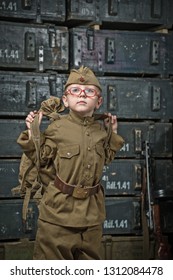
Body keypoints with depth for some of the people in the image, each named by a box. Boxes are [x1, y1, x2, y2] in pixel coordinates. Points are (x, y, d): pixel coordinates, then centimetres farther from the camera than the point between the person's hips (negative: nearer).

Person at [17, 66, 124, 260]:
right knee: (52, 256, 3)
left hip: (92, 209, 4)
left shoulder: (101, 130, 4)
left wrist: (113, 134, 12)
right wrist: (33, 133, -13)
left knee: (89, 256, 16)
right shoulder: (57, 128, -9)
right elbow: (41, 158, -4)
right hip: (59, 207, -4)